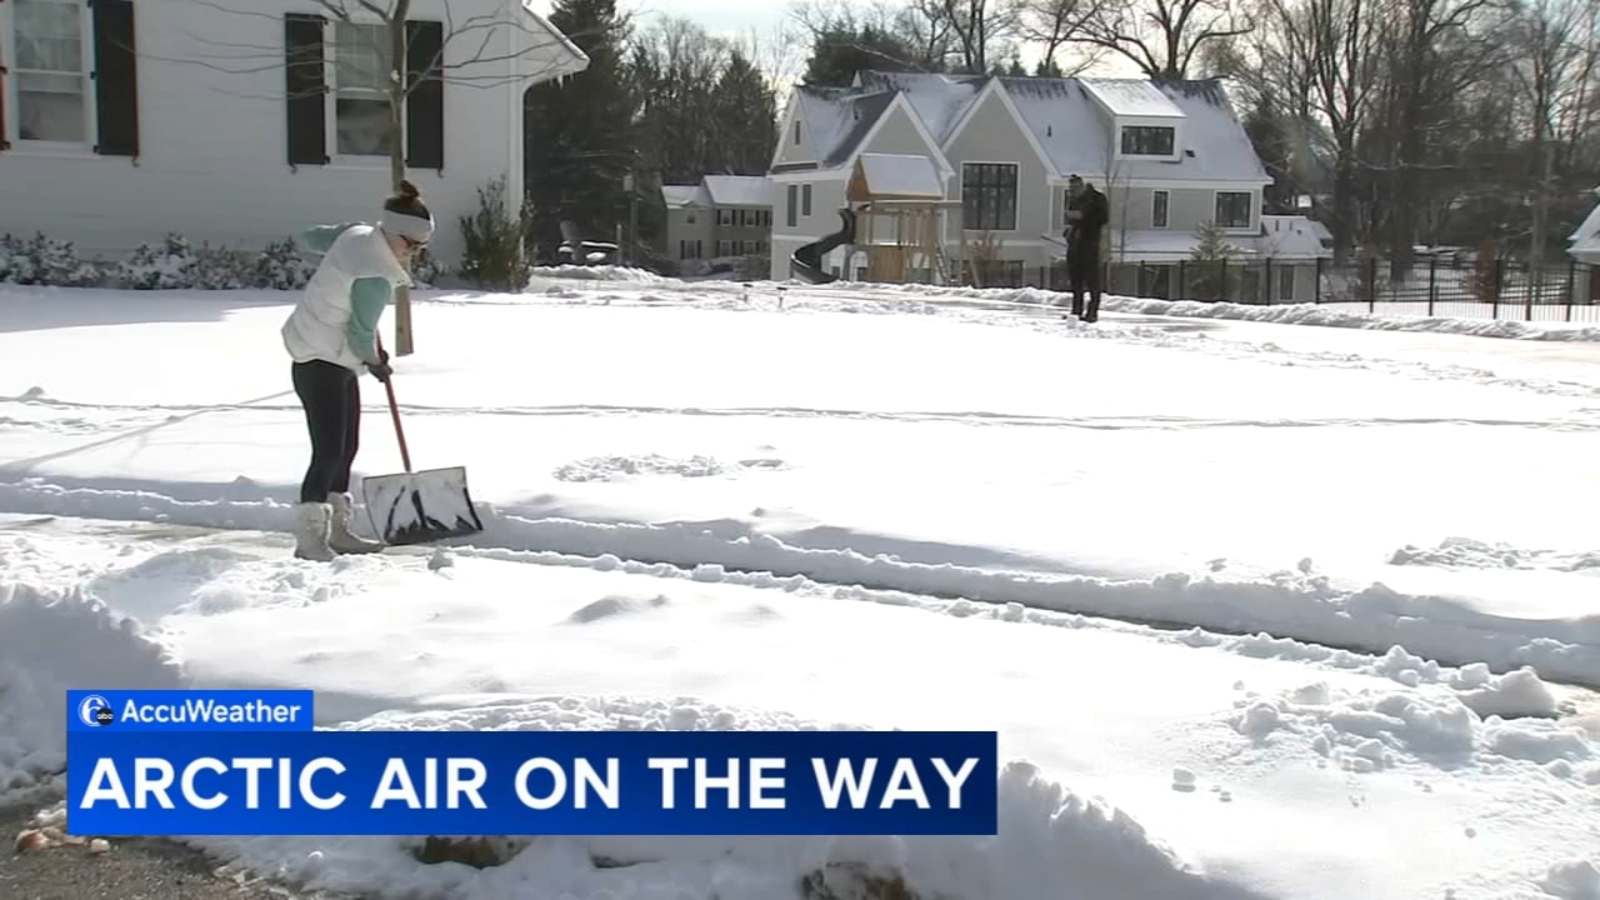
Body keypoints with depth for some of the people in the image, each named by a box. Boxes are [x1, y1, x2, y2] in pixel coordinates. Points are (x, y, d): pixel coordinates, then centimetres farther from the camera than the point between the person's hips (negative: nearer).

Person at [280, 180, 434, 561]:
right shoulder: (375, 277, -25)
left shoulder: (356, 233, 1)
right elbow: (361, 332, -16)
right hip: (319, 361, -10)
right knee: (329, 450, -12)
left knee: (347, 447, 13)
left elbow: (310, 237, 17)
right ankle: (308, 538, -7)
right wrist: (376, 362, 2)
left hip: (337, 361, 10)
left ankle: (337, 530, 21)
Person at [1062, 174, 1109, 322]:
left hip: (1089, 242, -7)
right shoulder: (1072, 199, 16)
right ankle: (1077, 310, 15)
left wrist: (1082, 216, -19)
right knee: (1075, 278, 8)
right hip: (1074, 242, 7)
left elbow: (1103, 217, -12)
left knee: (1091, 278, -8)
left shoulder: (1096, 198, -5)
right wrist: (1068, 228, 8)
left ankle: (1093, 311, -6)